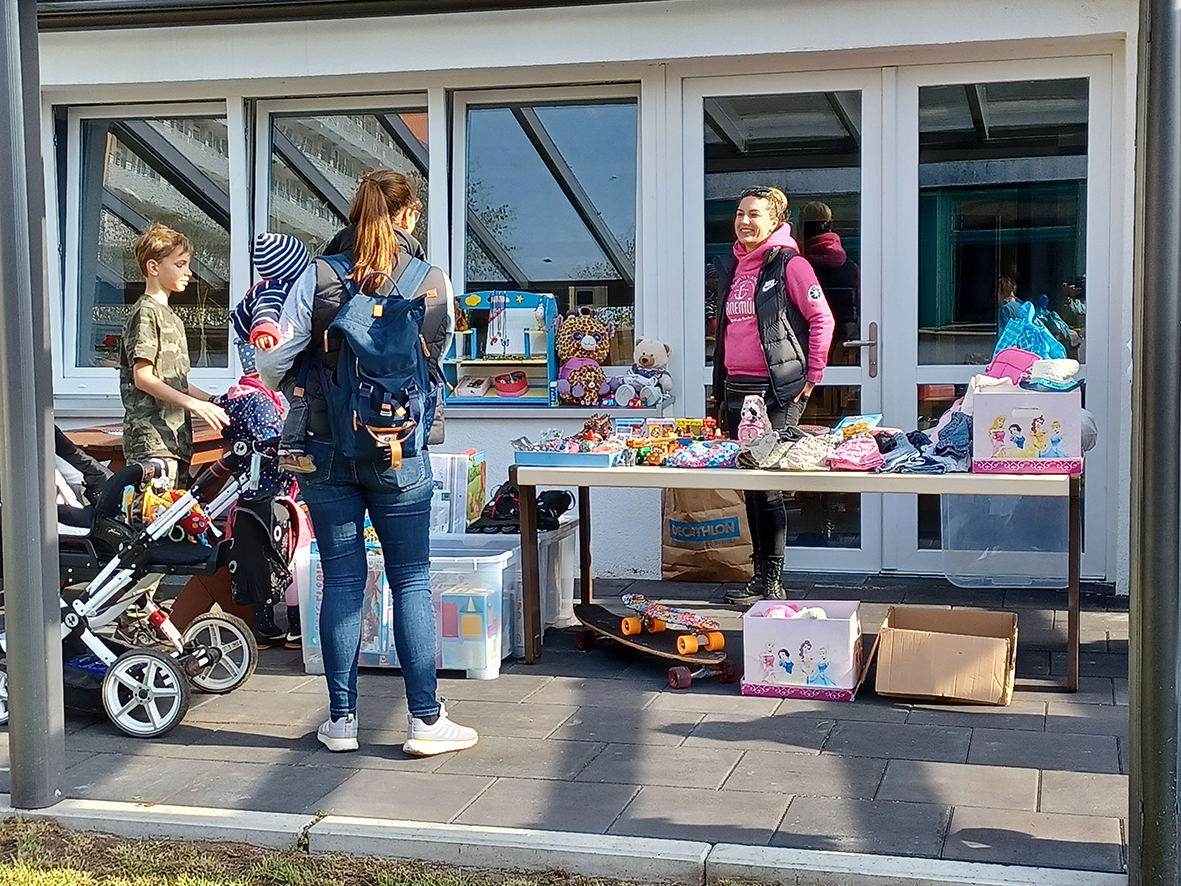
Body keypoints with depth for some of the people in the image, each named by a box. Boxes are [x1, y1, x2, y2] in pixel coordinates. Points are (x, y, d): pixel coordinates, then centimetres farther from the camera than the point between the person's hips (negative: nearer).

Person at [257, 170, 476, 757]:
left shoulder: (317, 278, -5)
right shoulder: (435, 284, -4)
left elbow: (272, 364, -3)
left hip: (328, 452, 1)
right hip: (401, 456, -1)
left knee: (341, 582, 8)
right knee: (411, 582, 7)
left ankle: (341, 720, 15)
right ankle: (426, 720, 10)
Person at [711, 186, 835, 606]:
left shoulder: (789, 264, -7)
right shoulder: (731, 266, 15)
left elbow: (822, 319, -9)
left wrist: (812, 376, -8)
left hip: (778, 391, -8)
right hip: (736, 390, 8)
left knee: (767, 484, -9)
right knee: (749, 483, 10)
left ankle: (771, 582, -2)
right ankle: (762, 574, 18)